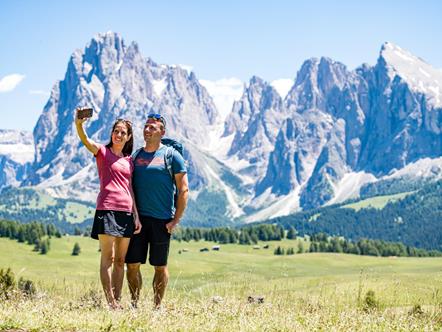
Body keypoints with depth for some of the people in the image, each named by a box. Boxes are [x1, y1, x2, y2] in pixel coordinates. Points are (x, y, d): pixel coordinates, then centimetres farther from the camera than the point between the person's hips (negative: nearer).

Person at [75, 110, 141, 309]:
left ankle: (117, 300, 10)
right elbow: (85, 140, -17)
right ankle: (110, 302, -7)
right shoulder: (102, 152, 3)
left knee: (120, 260, 6)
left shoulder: (129, 161, 17)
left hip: (126, 212, 6)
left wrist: (137, 216, 12)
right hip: (107, 208, -5)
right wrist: (79, 125, -39)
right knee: (108, 258, -6)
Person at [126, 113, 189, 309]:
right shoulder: (135, 156, 11)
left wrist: (176, 220, -8)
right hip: (136, 219, 3)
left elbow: (183, 190, -2)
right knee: (132, 264, 2)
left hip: (162, 220, -3)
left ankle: (158, 306, 12)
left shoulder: (171, 155, 0)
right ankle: (134, 304, 13)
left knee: (160, 266, 3)